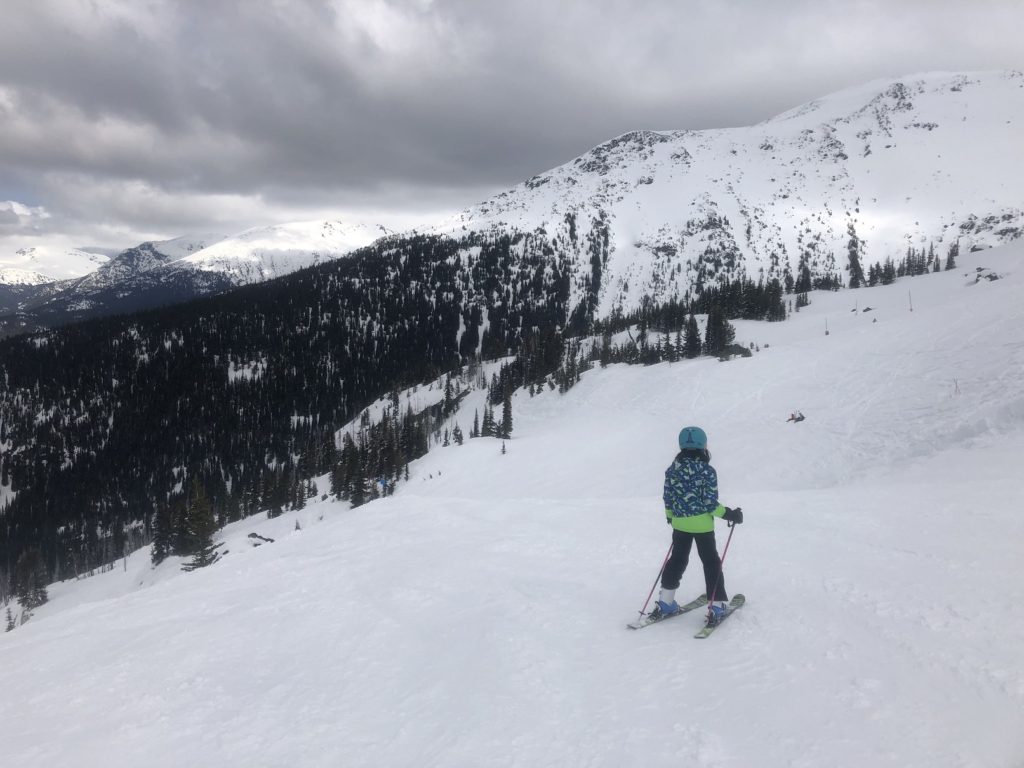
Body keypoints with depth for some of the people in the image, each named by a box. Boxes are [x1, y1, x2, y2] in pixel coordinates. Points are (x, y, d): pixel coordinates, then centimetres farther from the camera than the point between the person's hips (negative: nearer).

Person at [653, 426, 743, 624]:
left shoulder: (672, 469, -2)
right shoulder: (707, 471, -15)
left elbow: (667, 498, 4)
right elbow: (710, 503, -16)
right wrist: (730, 514, -3)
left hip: (679, 524, 4)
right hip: (702, 524, -4)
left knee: (677, 559, 18)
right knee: (711, 563, 8)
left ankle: (665, 602, 20)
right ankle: (716, 607, 8)